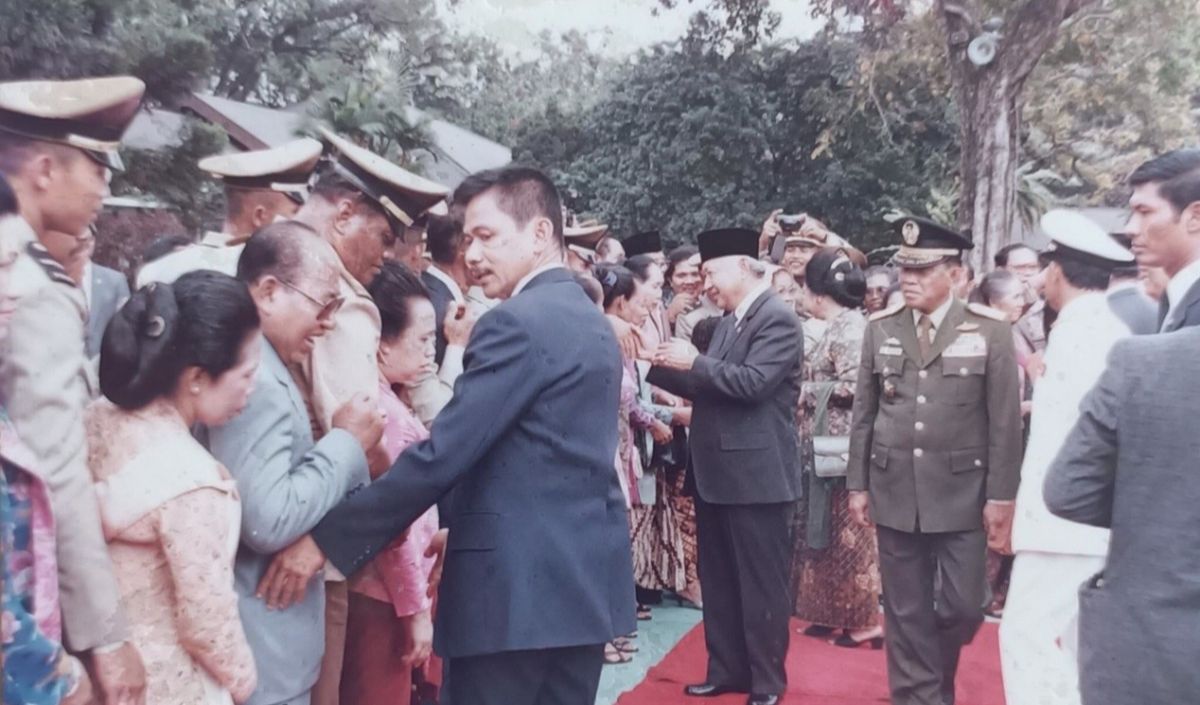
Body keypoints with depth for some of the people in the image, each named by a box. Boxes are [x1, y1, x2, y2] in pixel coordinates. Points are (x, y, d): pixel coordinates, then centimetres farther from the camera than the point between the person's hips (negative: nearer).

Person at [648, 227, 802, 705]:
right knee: (718, 580, 16)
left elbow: (752, 382, -23)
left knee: (761, 581, 3)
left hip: (756, 473, -9)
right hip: (718, 472, 9)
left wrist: (695, 362, -18)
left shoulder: (778, 318, -12)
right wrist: (663, 364, 7)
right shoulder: (729, 319, 15)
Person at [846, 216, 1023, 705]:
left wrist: (1001, 496, -6)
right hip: (894, 491, 2)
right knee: (905, 611, 8)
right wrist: (858, 484, 4)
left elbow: (1005, 421, -3)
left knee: (963, 607, 5)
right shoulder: (880, 329, 4)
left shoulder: (990, 330, -3)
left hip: (962, 493, -1)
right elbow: (863, 413, 6)